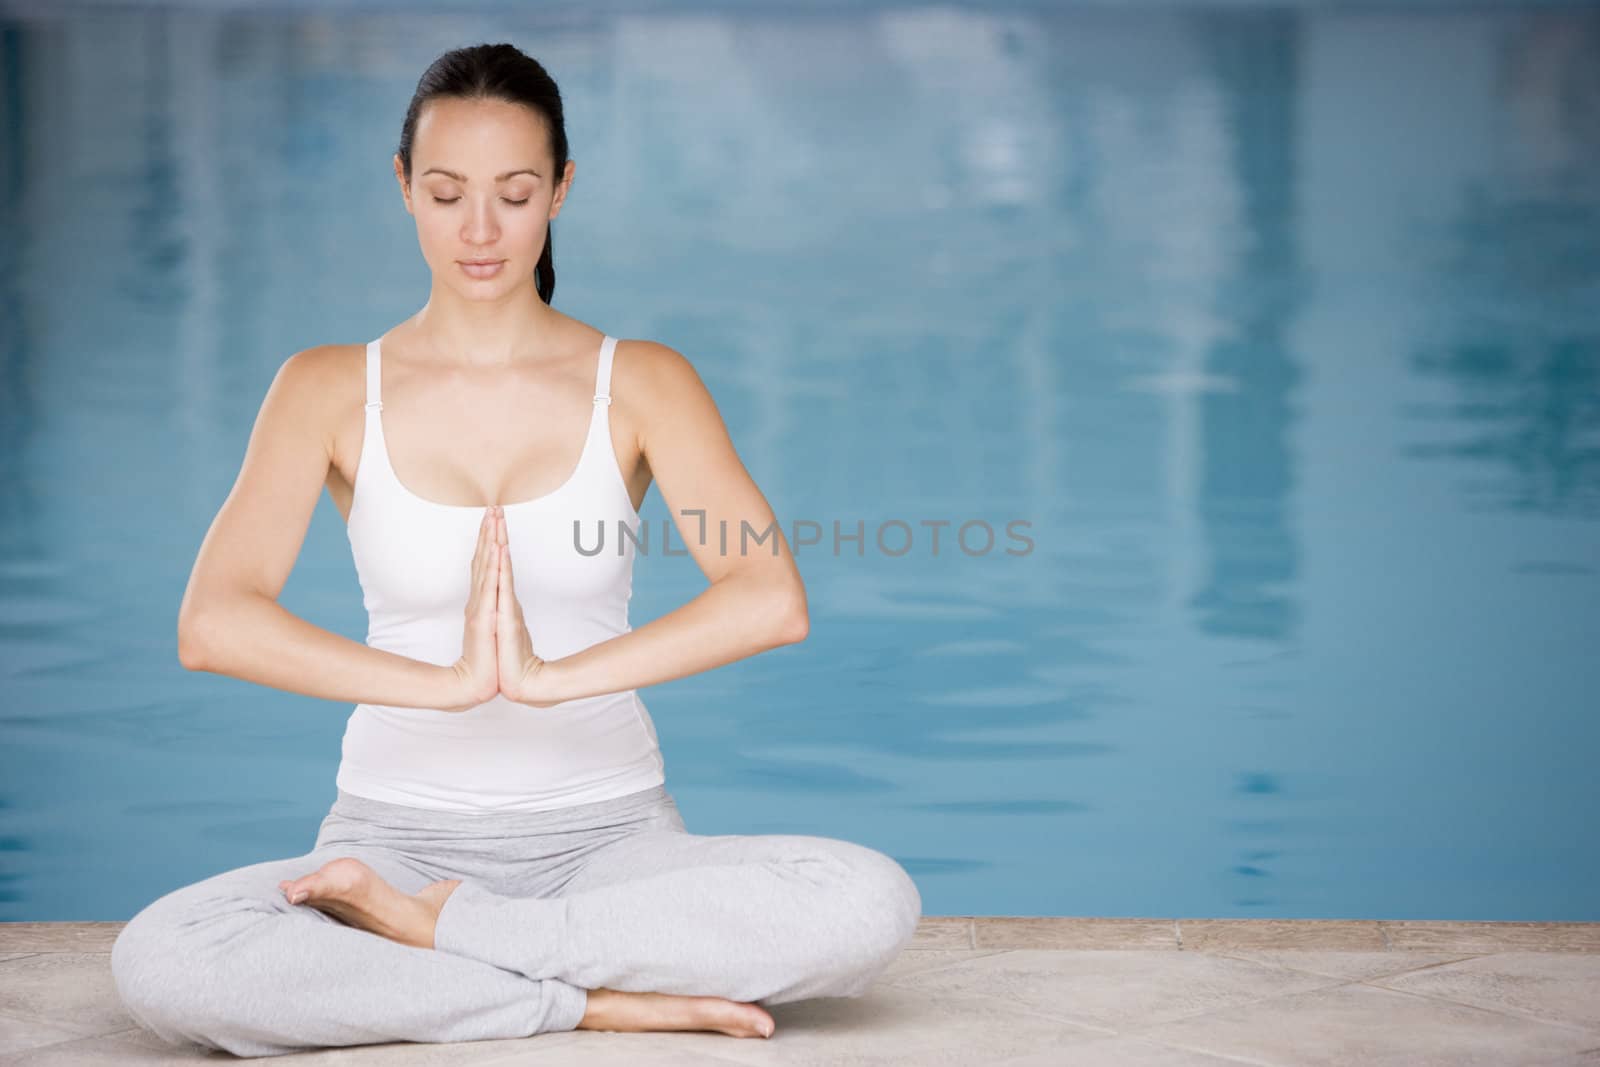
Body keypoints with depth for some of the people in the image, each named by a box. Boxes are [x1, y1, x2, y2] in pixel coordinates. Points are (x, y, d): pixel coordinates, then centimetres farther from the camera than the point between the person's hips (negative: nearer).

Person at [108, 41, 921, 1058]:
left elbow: (773, 600, -14)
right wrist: (449, 682, -24)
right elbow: (214, 622, -13)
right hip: (400, 831, 0)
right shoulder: (331, 388, 3)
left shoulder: (642, 382, 3)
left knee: (872, 903, -29)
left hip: (610, 831, 1)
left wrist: (550, 676, -24)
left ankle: (435, 931, -16)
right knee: (158, 963, -31)